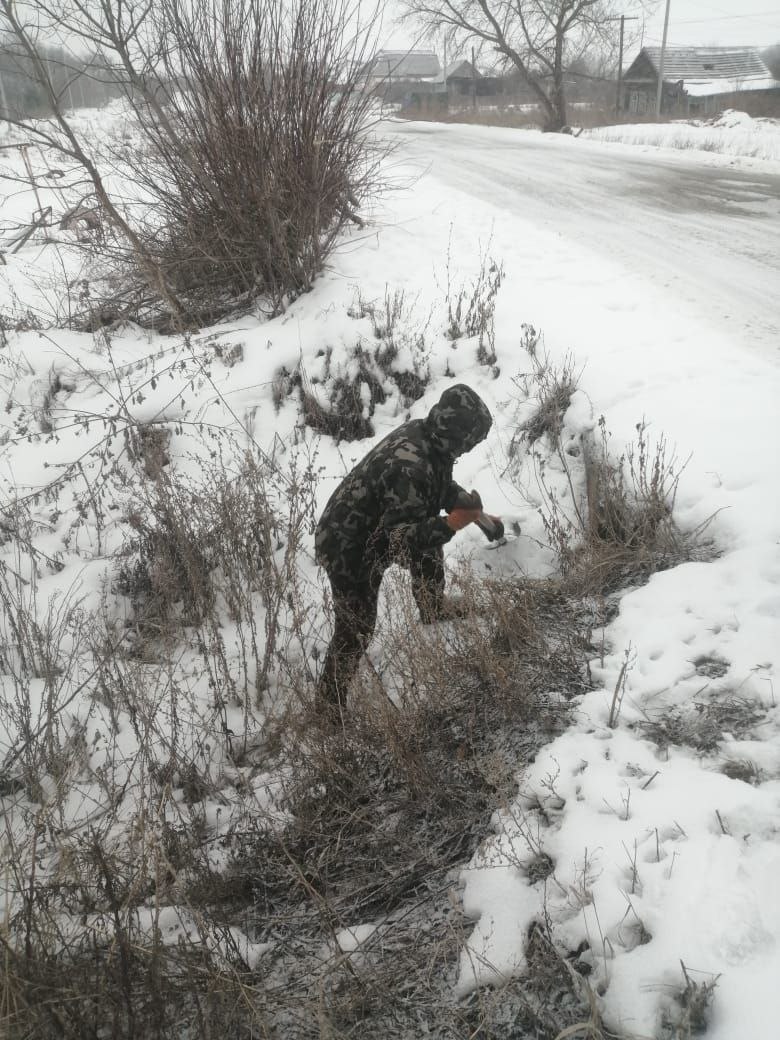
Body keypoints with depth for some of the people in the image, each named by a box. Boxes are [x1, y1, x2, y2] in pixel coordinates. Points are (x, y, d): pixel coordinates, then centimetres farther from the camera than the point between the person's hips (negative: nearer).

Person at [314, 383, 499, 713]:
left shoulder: (423, 434, -6)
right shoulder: (410, 467, -35)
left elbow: (443, 485, 13)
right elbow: (403, 537, -33)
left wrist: (474, 510, 7)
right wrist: (454, 523, -36)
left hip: (372, 527, 9)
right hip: (348, 550, -9)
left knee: (429, 546, 23)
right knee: (355, 629, 1)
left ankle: (433, 608, 46)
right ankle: (329, 703, 19)